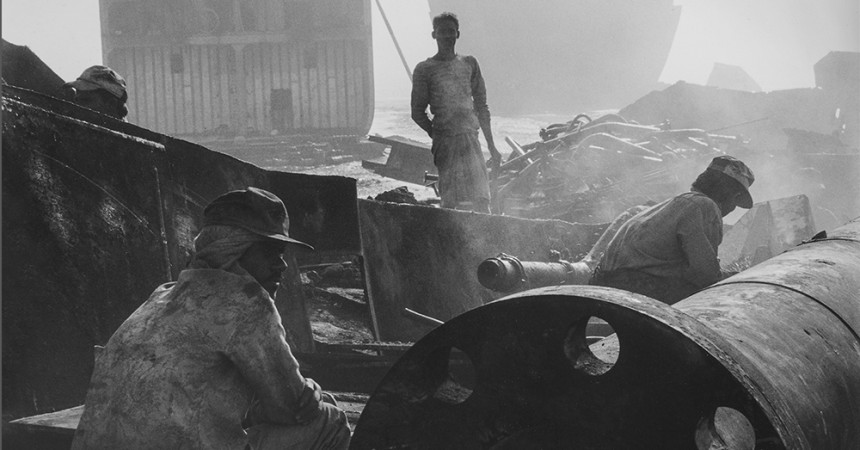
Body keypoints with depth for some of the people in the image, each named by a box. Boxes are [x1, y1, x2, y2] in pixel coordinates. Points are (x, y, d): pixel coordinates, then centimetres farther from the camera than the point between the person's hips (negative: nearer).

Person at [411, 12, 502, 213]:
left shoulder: (469, 64, 14)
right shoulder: (425, 69, 4)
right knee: (451, 199, -9)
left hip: (471, 139, 3)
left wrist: (492, 147, 14)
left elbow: (482, 107, 16)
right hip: (445, 142, -3)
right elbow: (417, 112, 5)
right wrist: (436, 134, -6)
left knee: (481, 200, -6)